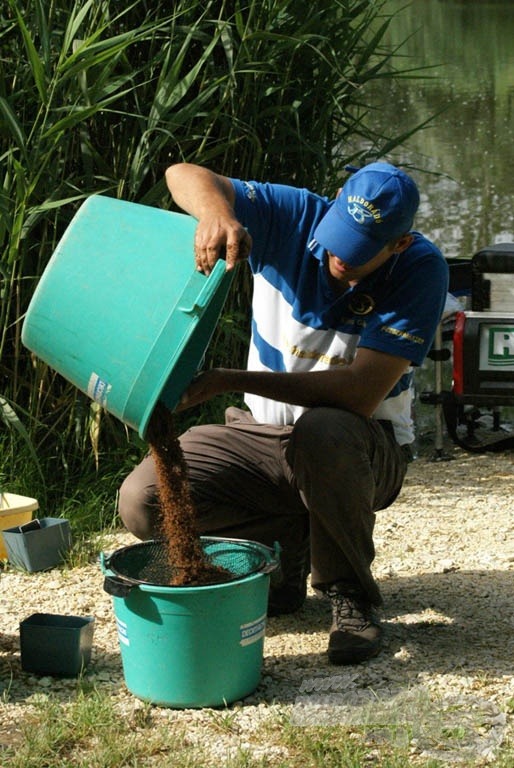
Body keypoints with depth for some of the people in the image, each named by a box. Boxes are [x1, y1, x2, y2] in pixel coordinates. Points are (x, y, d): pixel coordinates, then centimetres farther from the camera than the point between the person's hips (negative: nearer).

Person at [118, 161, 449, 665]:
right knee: (141, 502, -17)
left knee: (324, 430, -40)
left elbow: (361, 393, -30)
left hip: (365, 449, -3)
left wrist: (231, 380, -36)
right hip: (263, 434, 3)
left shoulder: (421, 270, -21)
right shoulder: (294, 217, -13)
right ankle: (289, 545, 7)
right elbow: (185, 175, -23)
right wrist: (216, 212, -49)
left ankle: (350, 593, -15)